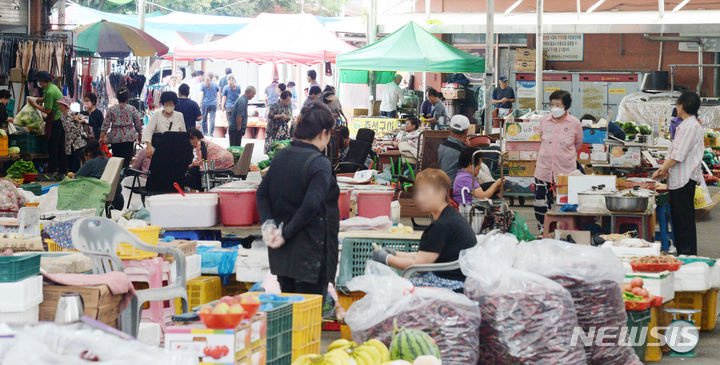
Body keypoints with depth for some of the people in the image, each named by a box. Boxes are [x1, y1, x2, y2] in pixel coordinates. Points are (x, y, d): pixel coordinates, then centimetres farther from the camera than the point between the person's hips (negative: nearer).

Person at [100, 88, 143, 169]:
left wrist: (102, 137, 4)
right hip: (129, 138, -2)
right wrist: (140, 134, 20)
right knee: (126, 160, -4)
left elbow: (106, 124, 0)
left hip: (115, 138, 2)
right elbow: (138, 124, 4)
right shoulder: (132, 109, 0)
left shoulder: (111, 109, 2)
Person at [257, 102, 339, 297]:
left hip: (282, 253, 7)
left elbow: (262, 193, 9)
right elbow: (311, 205, -25)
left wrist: (268, 223, -3)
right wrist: (286, 234, -18)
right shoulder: (320, 164, -16)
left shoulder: (281, 156, 7)